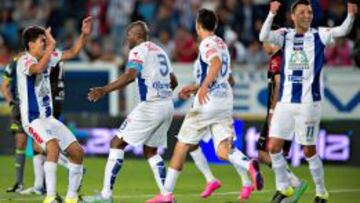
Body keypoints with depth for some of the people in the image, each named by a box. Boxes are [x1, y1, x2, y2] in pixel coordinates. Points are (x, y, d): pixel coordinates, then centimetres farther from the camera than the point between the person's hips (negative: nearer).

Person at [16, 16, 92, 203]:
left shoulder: (48, 57, 9)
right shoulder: (24, 61, -15)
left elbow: (73, 52, 19)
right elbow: (38, 68, -37)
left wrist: (84, 34, 6)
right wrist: (52, 45, -31)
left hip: (49, 118, 9)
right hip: (33, 119, -9)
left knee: (77, 151, 5)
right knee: (53, 146, -32)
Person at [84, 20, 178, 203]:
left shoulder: (138, 51, -6)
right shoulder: (159, 50, 19)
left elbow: (130, 75, -25)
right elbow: (173, 81, 27)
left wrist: (104, 90, -28)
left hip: (151, 106, -8)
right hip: (168, 105, 8)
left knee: (117, 143, -2)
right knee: (150, 151, 19)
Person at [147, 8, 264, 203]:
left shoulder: (207, 44, -7)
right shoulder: (221, 44, 19)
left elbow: (216, 63, -28)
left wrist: (204, 86, -37)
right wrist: (196, 87, 33)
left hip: (207, 102, -7)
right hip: (225, 101, 7)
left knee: (182, 145, 5)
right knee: (223, 151, -3)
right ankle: (249, 166, -34)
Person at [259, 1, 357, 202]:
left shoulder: (319, 35, 1)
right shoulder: (285, 36, 6)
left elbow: (342, 31, -13)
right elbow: (264, 37, -11)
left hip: (308, 102, -3)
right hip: (285, 102, 3)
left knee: (309, 151, 2)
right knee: (274, 147, 1)